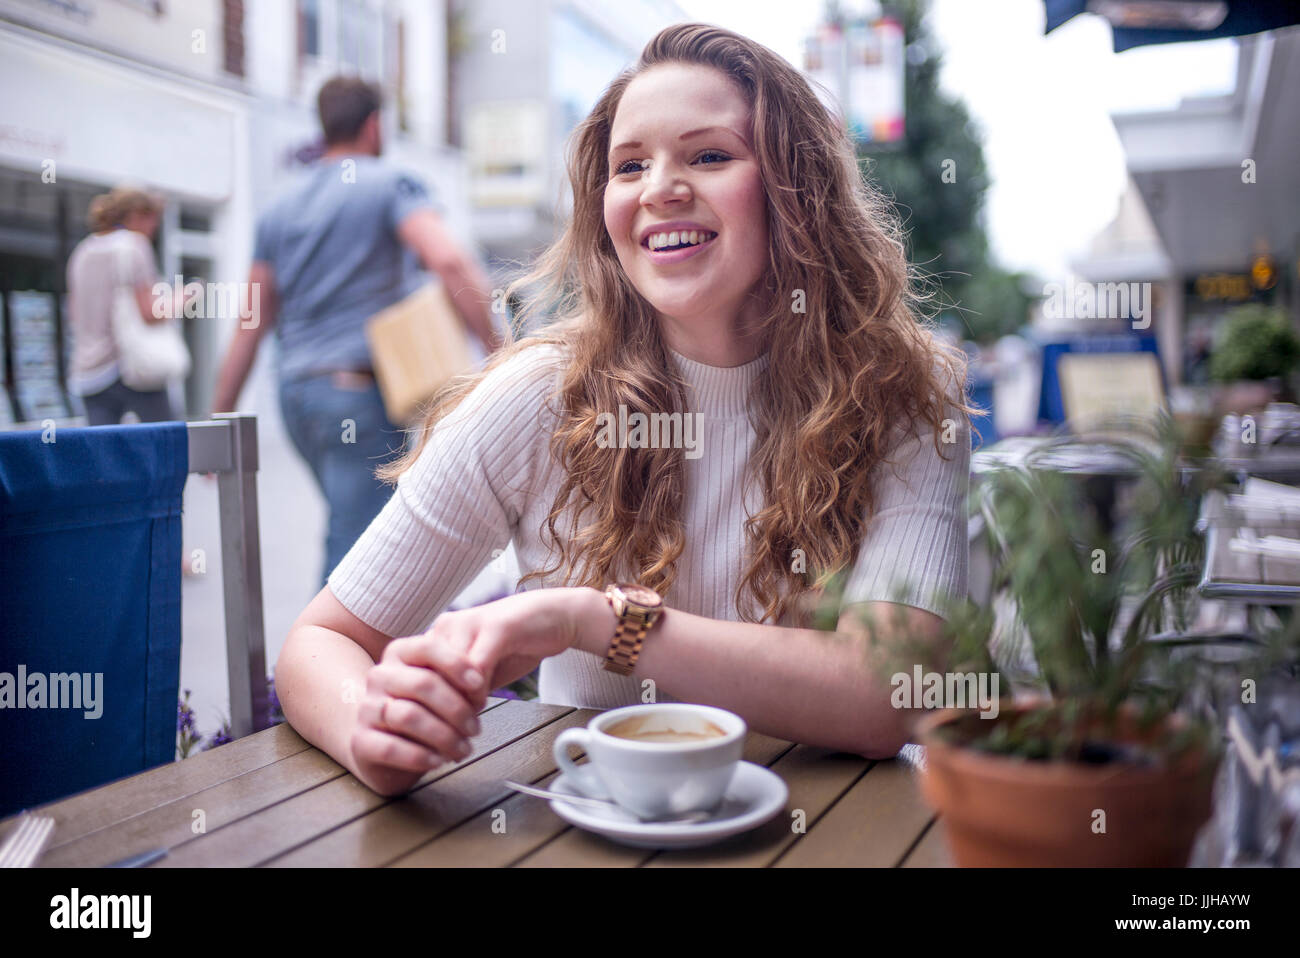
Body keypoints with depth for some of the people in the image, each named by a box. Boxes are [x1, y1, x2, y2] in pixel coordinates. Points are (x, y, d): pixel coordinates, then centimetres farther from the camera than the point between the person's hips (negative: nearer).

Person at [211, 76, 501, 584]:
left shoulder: (280, 207, 15)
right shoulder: (390, 184, -3)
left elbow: (249, 327, 13)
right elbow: (448, 260, -22)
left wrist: (219, 421, 17)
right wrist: (497, 351, -19)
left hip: (296, 394, 7)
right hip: (359, 389, -7)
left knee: (373, 525, 22)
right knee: (353, 549, -5)